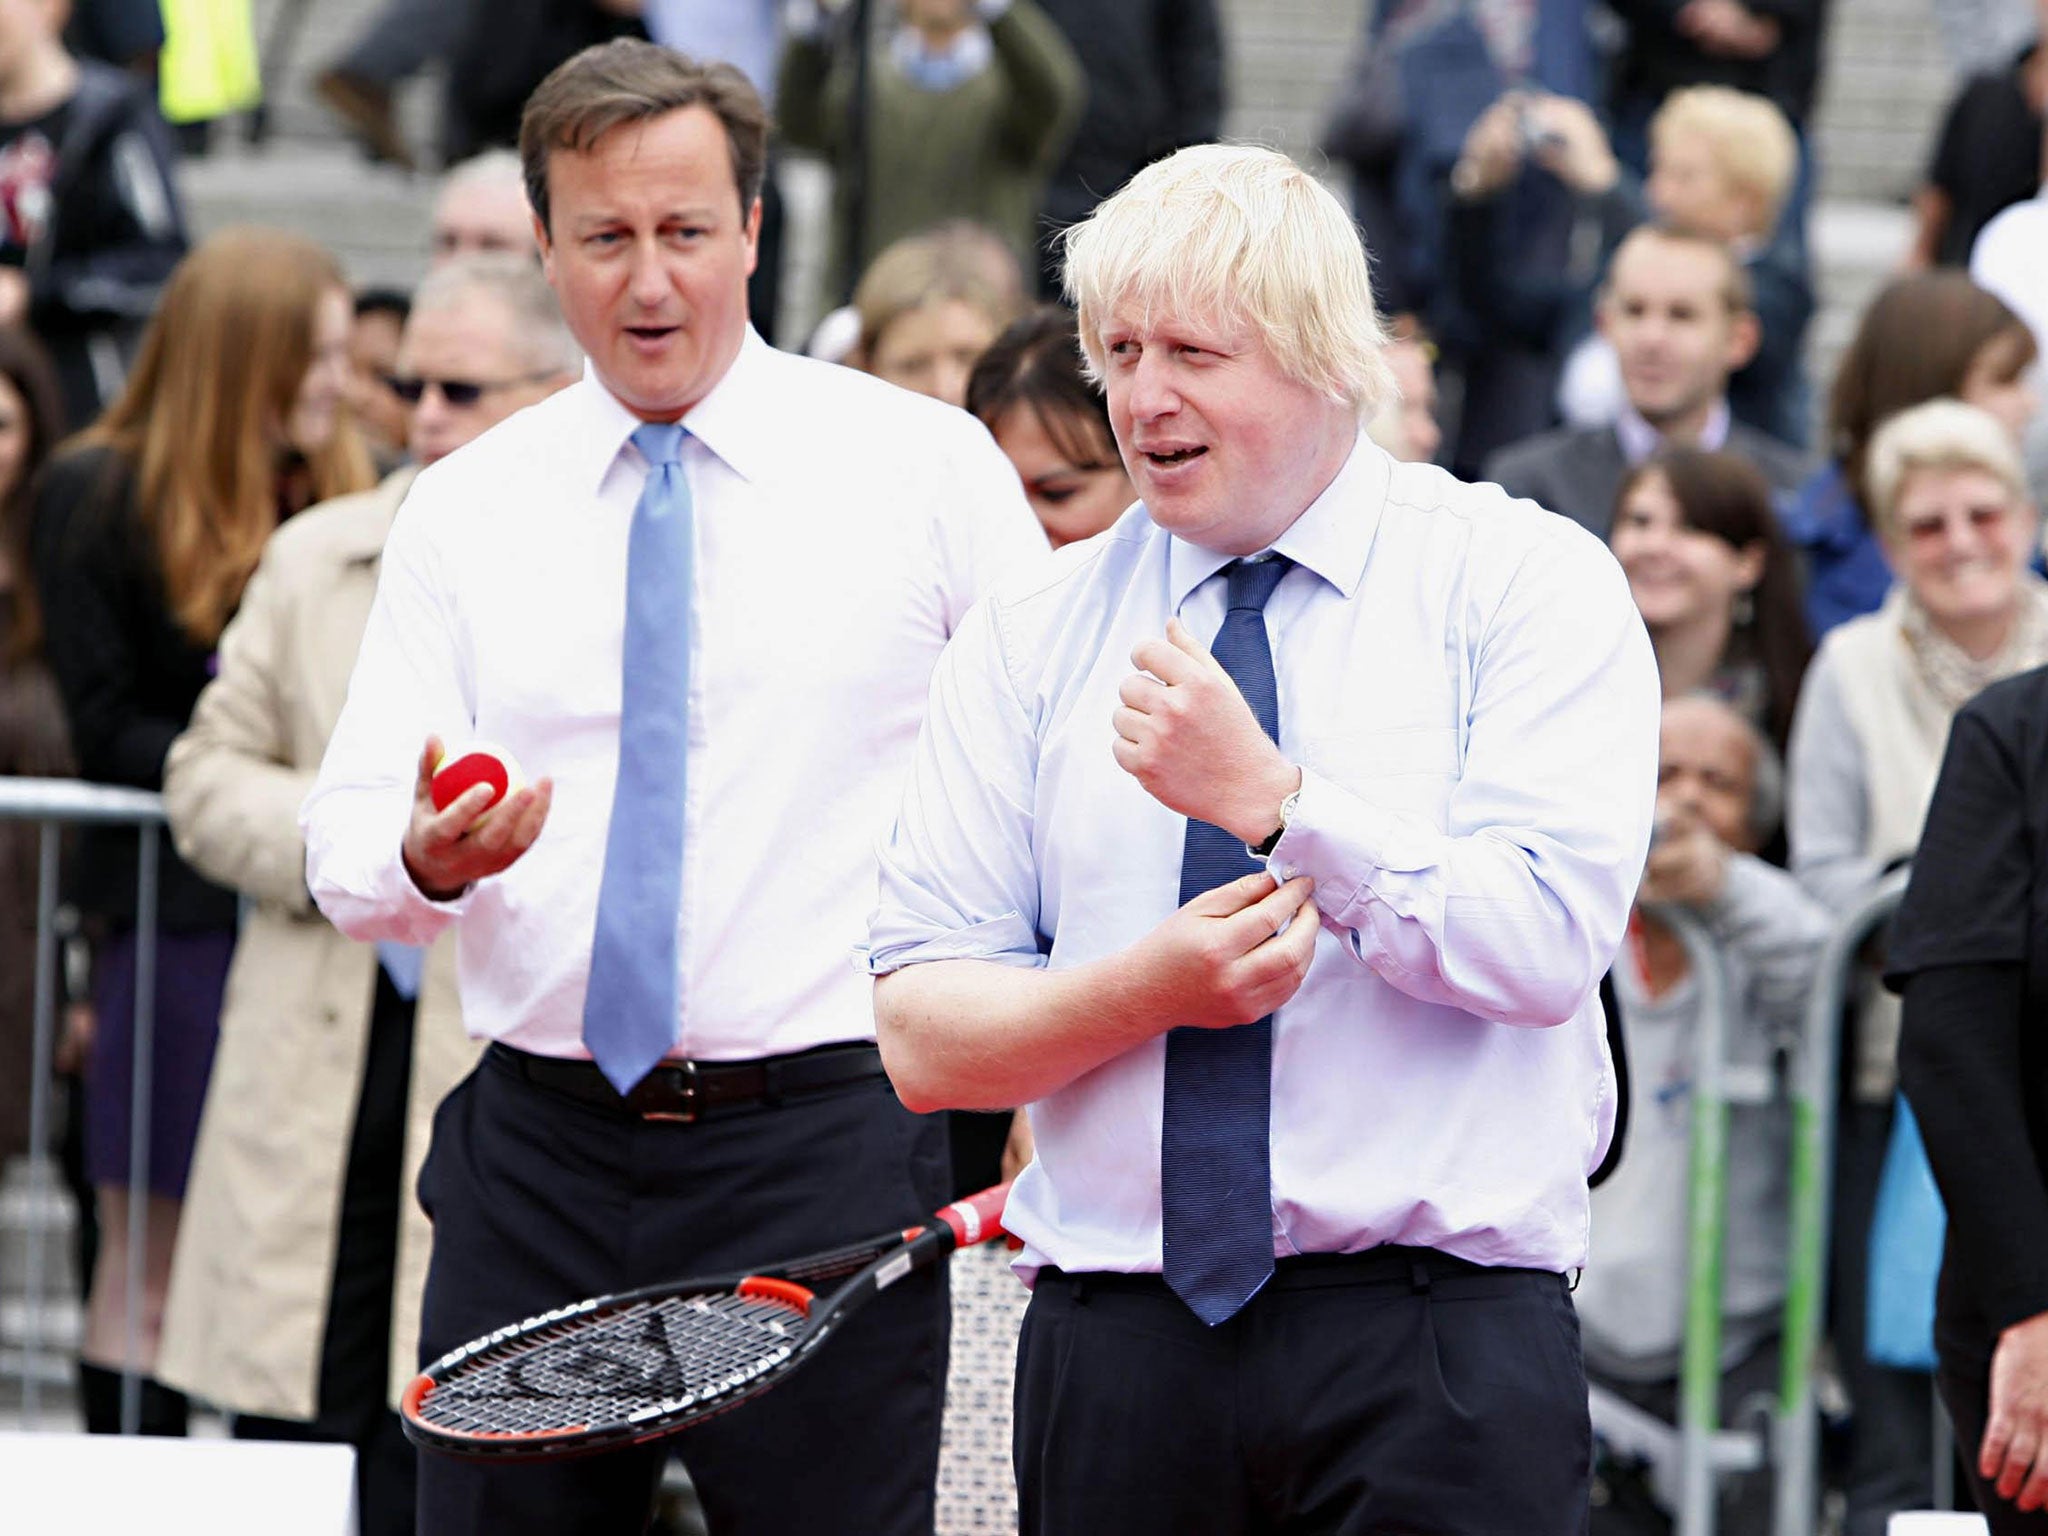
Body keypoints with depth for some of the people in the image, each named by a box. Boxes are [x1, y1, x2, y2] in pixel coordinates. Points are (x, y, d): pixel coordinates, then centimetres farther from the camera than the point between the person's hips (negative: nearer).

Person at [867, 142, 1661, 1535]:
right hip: (1118, 1355, 3)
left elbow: (1546, 948, -12)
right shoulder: (1029, 638, 10)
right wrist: (1151, 985, -13)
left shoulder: (1529, 583, 2)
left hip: (1439, 1364, -3)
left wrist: (1270, 799, -16)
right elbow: (922, 1039, 3)